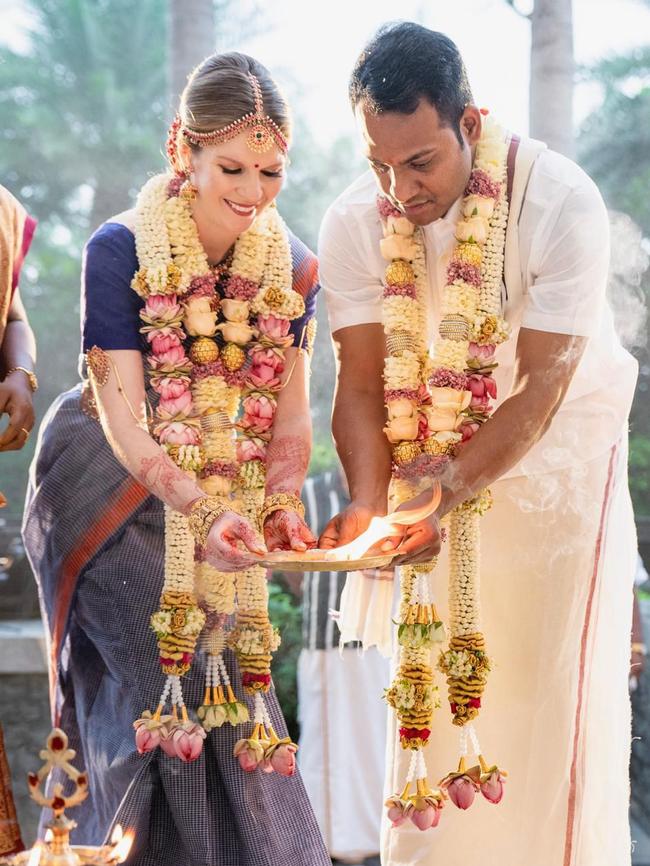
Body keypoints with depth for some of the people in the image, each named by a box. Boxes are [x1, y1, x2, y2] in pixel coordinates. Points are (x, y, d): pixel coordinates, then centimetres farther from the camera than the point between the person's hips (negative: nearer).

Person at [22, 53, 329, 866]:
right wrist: (201, 514, -38)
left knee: (229, 673, 7)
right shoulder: (120, 250, -21)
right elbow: (122, 418, -24)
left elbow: (289, 412, -5)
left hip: (222, 497, 4)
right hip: (109, 488, -4)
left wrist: (280, 502, -24)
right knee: (164, 674, -15)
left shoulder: (292, 266, -7)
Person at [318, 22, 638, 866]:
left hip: (562, 456, -3)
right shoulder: (355, 224, -15)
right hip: (438, 465, 3)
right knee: (434, 692, 4)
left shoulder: (561, 203, -25)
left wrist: (447, 498, -34)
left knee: (557, 692, -3)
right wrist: (367, 503, -28)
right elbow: (363, 384, -12)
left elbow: (541, 389, -25)